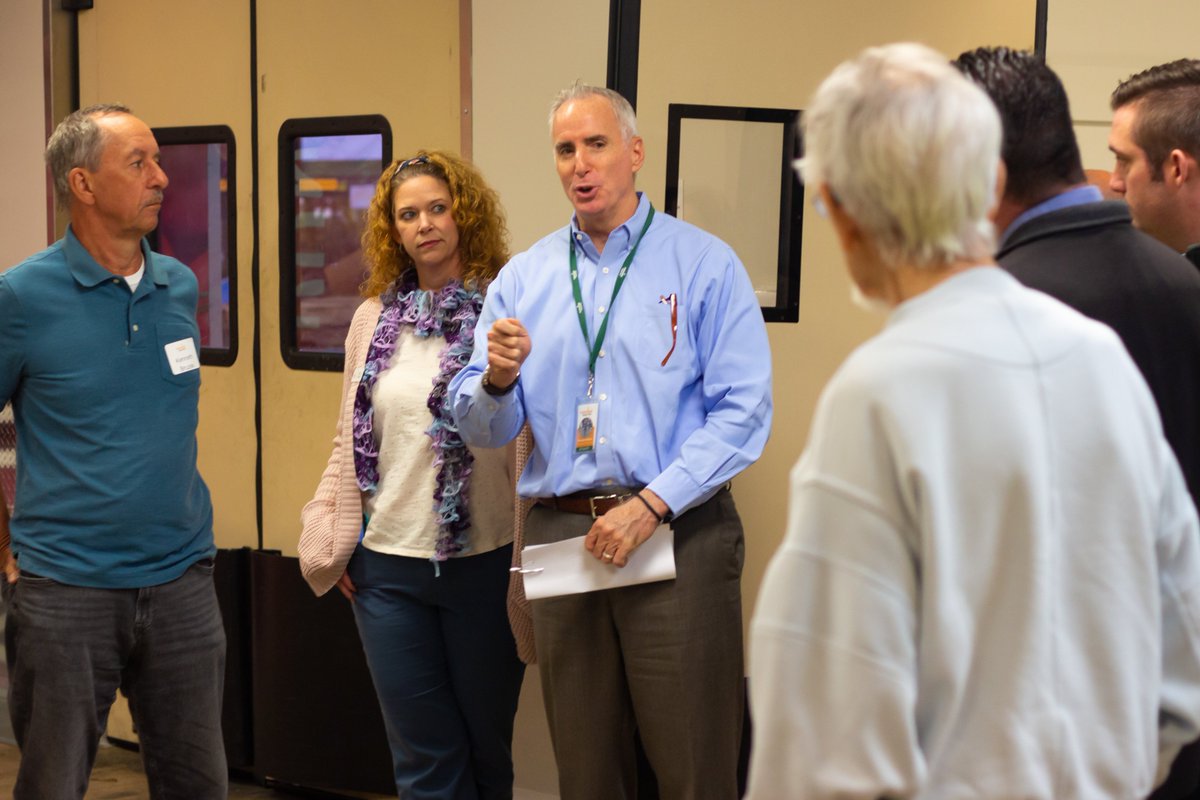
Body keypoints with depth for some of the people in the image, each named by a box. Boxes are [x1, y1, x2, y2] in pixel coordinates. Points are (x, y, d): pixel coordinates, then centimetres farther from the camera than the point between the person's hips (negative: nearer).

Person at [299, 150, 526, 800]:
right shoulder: (374, 319, 8)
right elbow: (350, 442, 12)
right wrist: (329, 541, 7)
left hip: (485, 563, -3)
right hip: (387, 564, 3)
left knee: (487, 747, 12)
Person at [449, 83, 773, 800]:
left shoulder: (703, 263, 0)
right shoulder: (523, 277, 11)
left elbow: (743, 412, -8)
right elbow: (484, 431, 9)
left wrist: (651, 505, -16)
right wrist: (498, 378, -14)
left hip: (675, 535, -3)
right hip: (559, 536, 4)